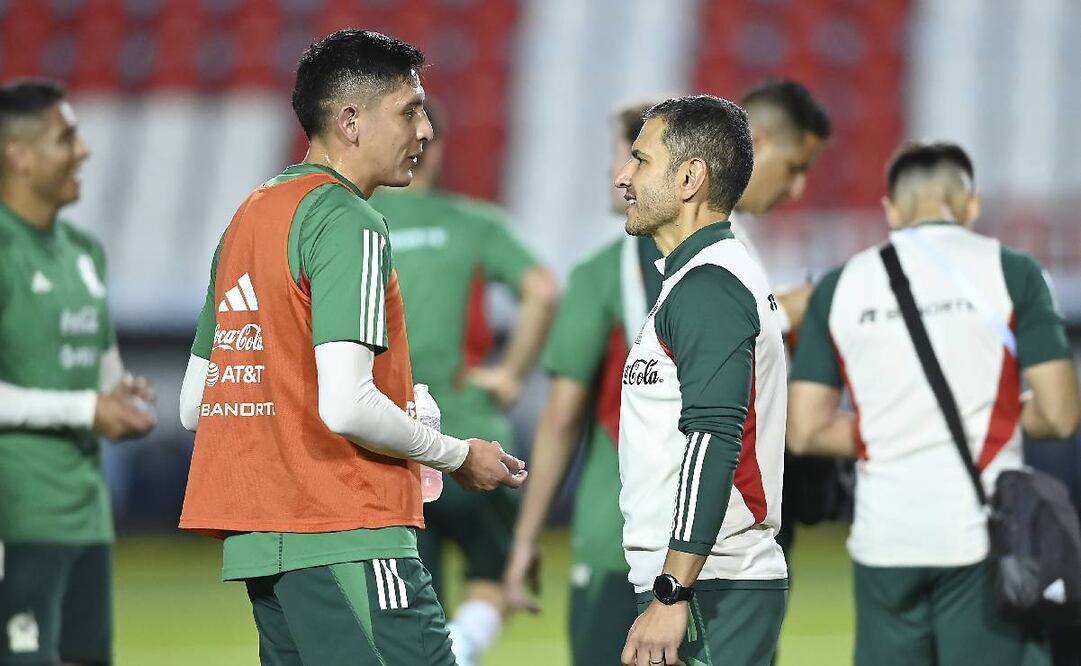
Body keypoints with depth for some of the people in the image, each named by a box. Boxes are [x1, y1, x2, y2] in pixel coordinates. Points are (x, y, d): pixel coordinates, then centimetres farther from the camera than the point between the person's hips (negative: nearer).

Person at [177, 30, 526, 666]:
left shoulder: (248, 218, 18)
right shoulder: (349, 223, -10)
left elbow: (194, 405, 20)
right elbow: (345, 405, -20)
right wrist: (460, 456, -6)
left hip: (257, 540, 10)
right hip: (346, 536, -10)